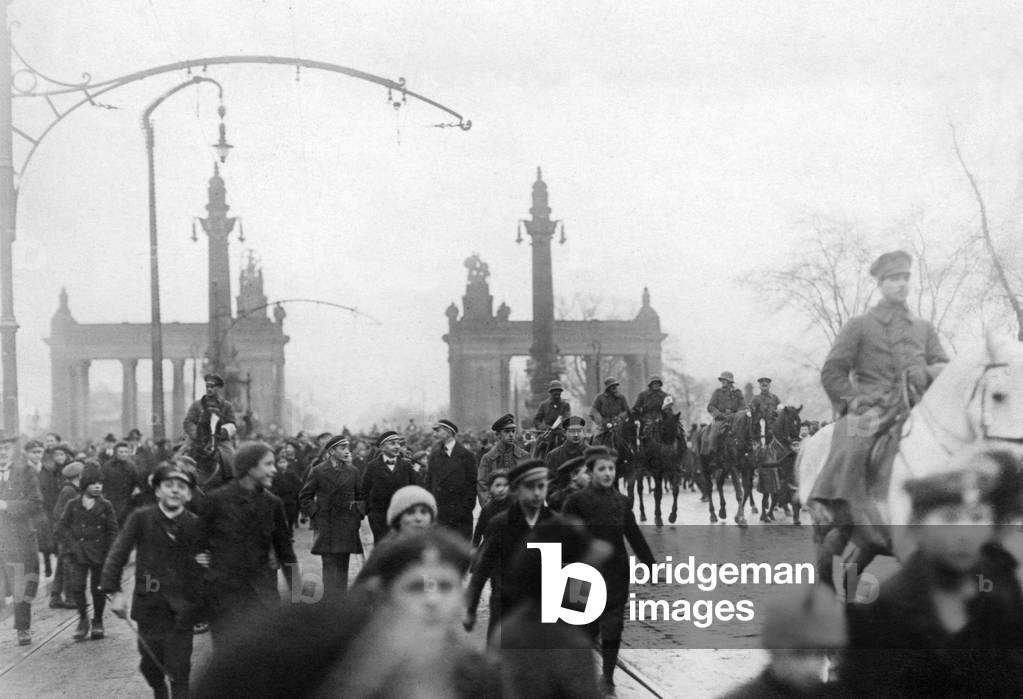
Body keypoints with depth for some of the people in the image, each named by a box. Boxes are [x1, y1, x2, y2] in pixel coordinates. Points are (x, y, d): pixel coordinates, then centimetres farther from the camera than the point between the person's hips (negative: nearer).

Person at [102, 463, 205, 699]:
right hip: (149, 605, 1)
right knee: (150, 665, 10)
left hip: (182, 609, -1)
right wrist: (114, 591, -12)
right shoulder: (141, 518, -2)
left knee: (179, 670, -6)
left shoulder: (196, 524, -2)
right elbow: (118, 554, -4)